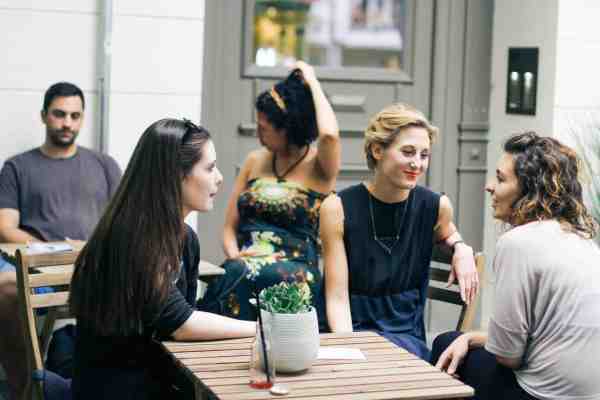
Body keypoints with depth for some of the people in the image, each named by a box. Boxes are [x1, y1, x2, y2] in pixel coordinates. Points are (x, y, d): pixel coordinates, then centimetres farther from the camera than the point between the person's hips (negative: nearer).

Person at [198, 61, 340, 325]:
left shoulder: (320, 168, 1)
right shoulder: (255, 161, 16)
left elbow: (329, 134, -24)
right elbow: (230, 227, 17)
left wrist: (312, 82, -9)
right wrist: (234, 255, -5)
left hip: (293, 275, -4)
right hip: (244, 266, 4)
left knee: (269, 277, -36)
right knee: (237, 275, -31)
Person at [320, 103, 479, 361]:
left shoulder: (436, 206, -2)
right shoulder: (338, 209, -8)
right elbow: (337, 298, -9)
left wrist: (460, 247, 3)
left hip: (406, 333, 2)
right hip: (351, 331, -2)